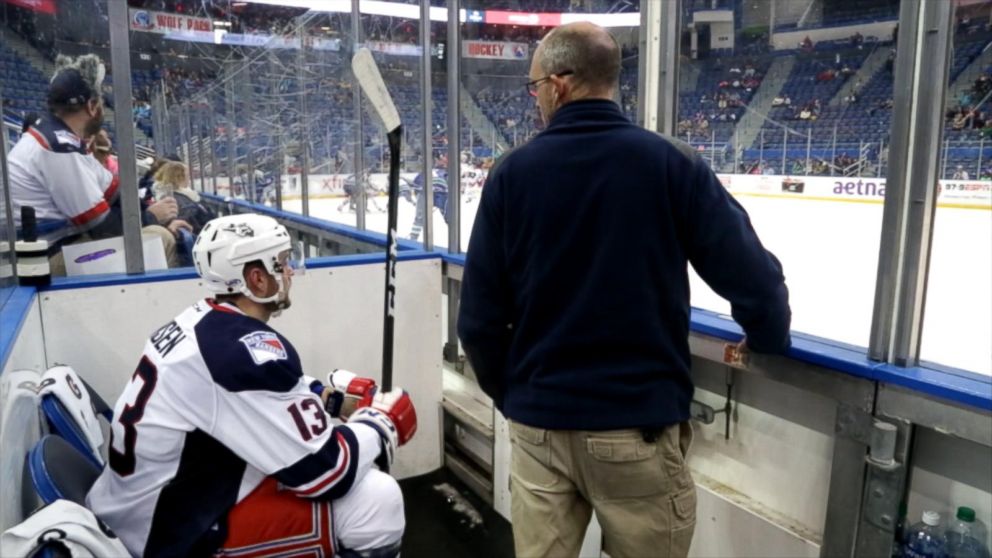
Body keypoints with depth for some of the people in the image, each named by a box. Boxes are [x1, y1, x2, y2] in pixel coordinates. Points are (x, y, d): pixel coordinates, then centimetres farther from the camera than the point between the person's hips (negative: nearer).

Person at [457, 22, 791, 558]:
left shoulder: (511, 173, -5)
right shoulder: (672, 163, -8)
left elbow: (480, 319, -3)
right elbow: (755, 280, -8)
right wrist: (769, 341, 14)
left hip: (539, 425, 2)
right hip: (640, 425, -1)